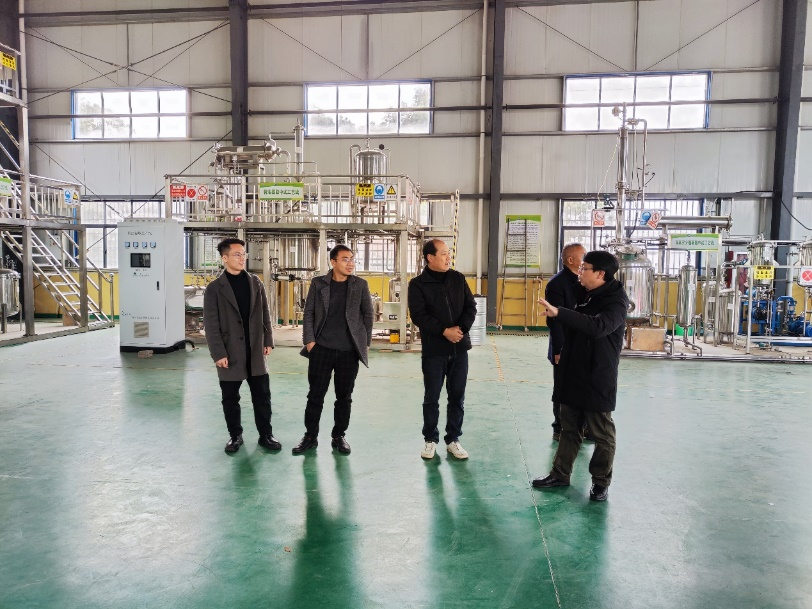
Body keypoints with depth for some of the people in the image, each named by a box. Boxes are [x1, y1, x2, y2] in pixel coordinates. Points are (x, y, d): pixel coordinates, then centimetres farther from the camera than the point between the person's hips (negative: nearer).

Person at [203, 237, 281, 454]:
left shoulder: (255, 282, 6)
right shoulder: (215, 288, -5)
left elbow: (264, 313, 10)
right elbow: (211, 325, -7)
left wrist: (268, 340, 5)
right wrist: (218, 354, -11)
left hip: (255, 350, 3)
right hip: (230, 352, -2)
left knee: (262, 395, 7)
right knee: (230, 398, 9)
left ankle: (266, 435, 19)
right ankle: (235, 435, 25)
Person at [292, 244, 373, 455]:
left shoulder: (360, 284, 3)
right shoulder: (318, 283, 2)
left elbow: (367, 314, 7)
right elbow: (308, 313, 4)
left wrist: (366, 343, 4)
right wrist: (309, 340, -4)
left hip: (349, 351, 0)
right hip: (321, 349, 0)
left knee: (344, 397, 8)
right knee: (315, 395, 5)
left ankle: (338, 436, 22)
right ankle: (310, 436, 19)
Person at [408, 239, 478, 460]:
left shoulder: (458, 278, 7)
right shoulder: (418, 284, -4)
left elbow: (471, 306, 4)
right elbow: (418, 315, -12)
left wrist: (461, 328, -13)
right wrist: (444, 331, -20)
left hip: (459, 348, 3)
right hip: (433, 349, -3)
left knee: (457, 396, 8)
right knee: (431, 397, 6)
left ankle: (453, 439, 21)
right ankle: (431, 439, 21)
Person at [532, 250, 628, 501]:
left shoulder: (615, 301, -16)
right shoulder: (585, 296, 10)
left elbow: (598, 326, -35)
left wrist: (559, 312, -41)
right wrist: (562, 354, 15)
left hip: (598, 378, -8)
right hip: (573, 374, 8)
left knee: (602, 433, 7)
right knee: (569, 428, 15)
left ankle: (601, 482, 21)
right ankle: (560, 474, 25)